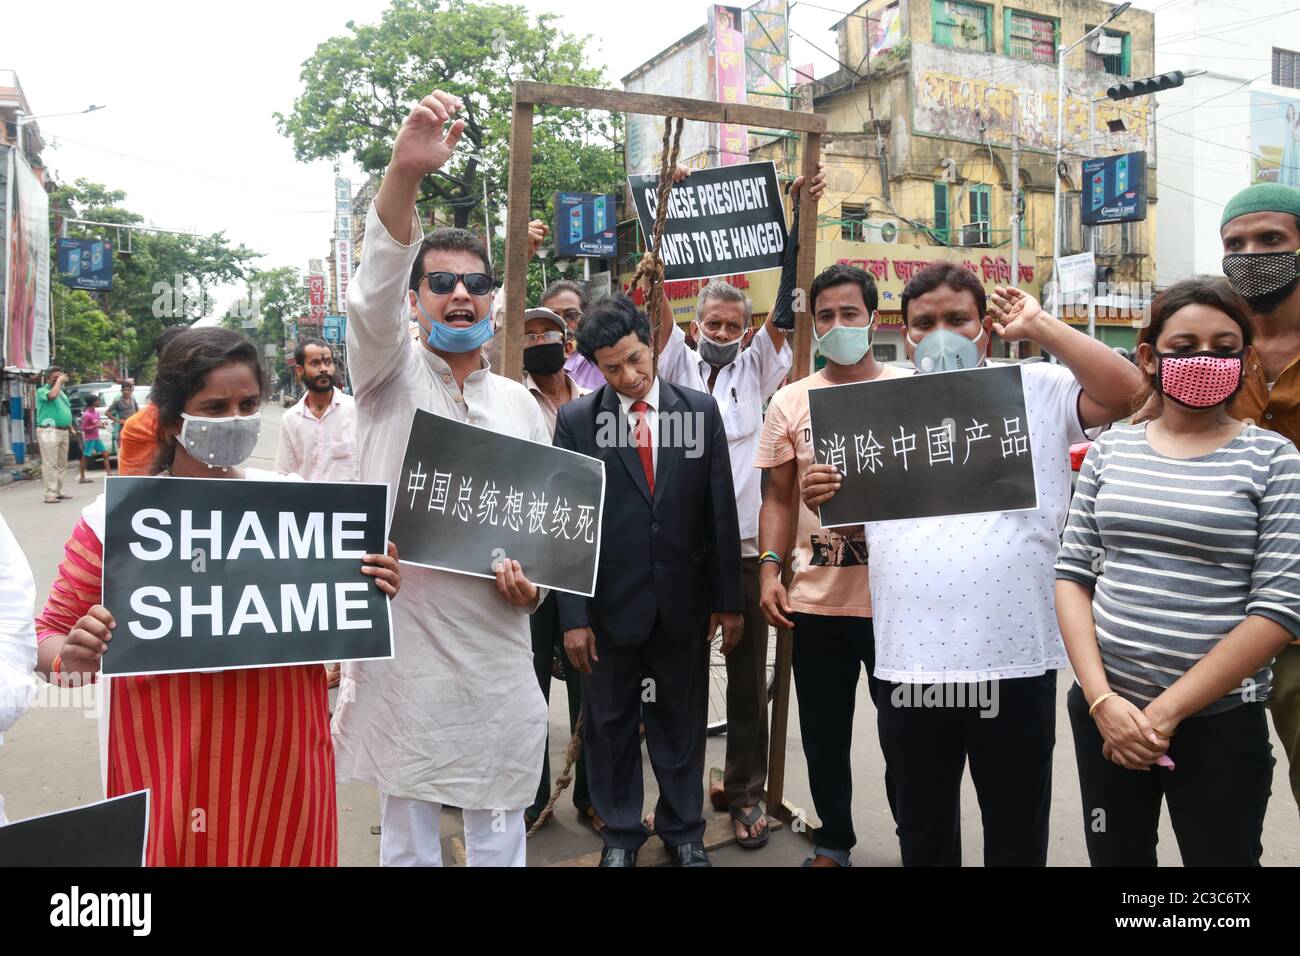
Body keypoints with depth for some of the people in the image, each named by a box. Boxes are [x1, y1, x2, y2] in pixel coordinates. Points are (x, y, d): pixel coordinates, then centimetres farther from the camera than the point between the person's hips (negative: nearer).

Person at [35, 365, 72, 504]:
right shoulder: (42, 391, -5)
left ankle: (58, 492, 16)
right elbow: (52, 395, -28)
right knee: (50, 463, -11)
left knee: (61, 464, 10)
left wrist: (71, 427, 22)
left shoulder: (62, 392, 20)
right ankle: (50, 494, -12)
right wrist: (59, 381, -15)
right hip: (49, 431, -8)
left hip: (63, 431, 8)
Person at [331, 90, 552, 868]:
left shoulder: (521, 403, 11)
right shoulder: (390, 375, 0)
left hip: (497, 650, 3)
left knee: (498, 832, 13)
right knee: (407, 830, 12)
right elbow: (373, 298, -21)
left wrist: (536, 585, -7)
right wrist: (405, 174, -36)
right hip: (403, 644, -2)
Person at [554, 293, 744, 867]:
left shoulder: (701, 410, 0)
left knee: (682, 719, 15)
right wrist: (573, 614, -9)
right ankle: (619, 832, 33)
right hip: (610, 600, -1)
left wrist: (728, 599, 2)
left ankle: (683, 829, 34)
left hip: (683, 599, 1)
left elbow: (721, 511, 2)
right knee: (610, 722, 14)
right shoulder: (576, 420, -4)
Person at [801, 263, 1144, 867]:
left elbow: (1125, 393, -14)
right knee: (922, 832, 21)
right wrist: (825, 501, -10)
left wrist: (1038, 327, -9)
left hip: (1015, 659, -2)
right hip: (908, 664, 2)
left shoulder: (1036, 390, 2)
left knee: (1017, 836, 17)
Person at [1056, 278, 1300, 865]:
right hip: (1103, 709, 3)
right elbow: (1072, 575, 3)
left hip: (1218, 720, -2)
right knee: (1115, 857, 16)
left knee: (1221, 856, 10)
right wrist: (1101, 698, -8)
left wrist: (1166, 711, -14)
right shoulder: (1110, 450, 4)